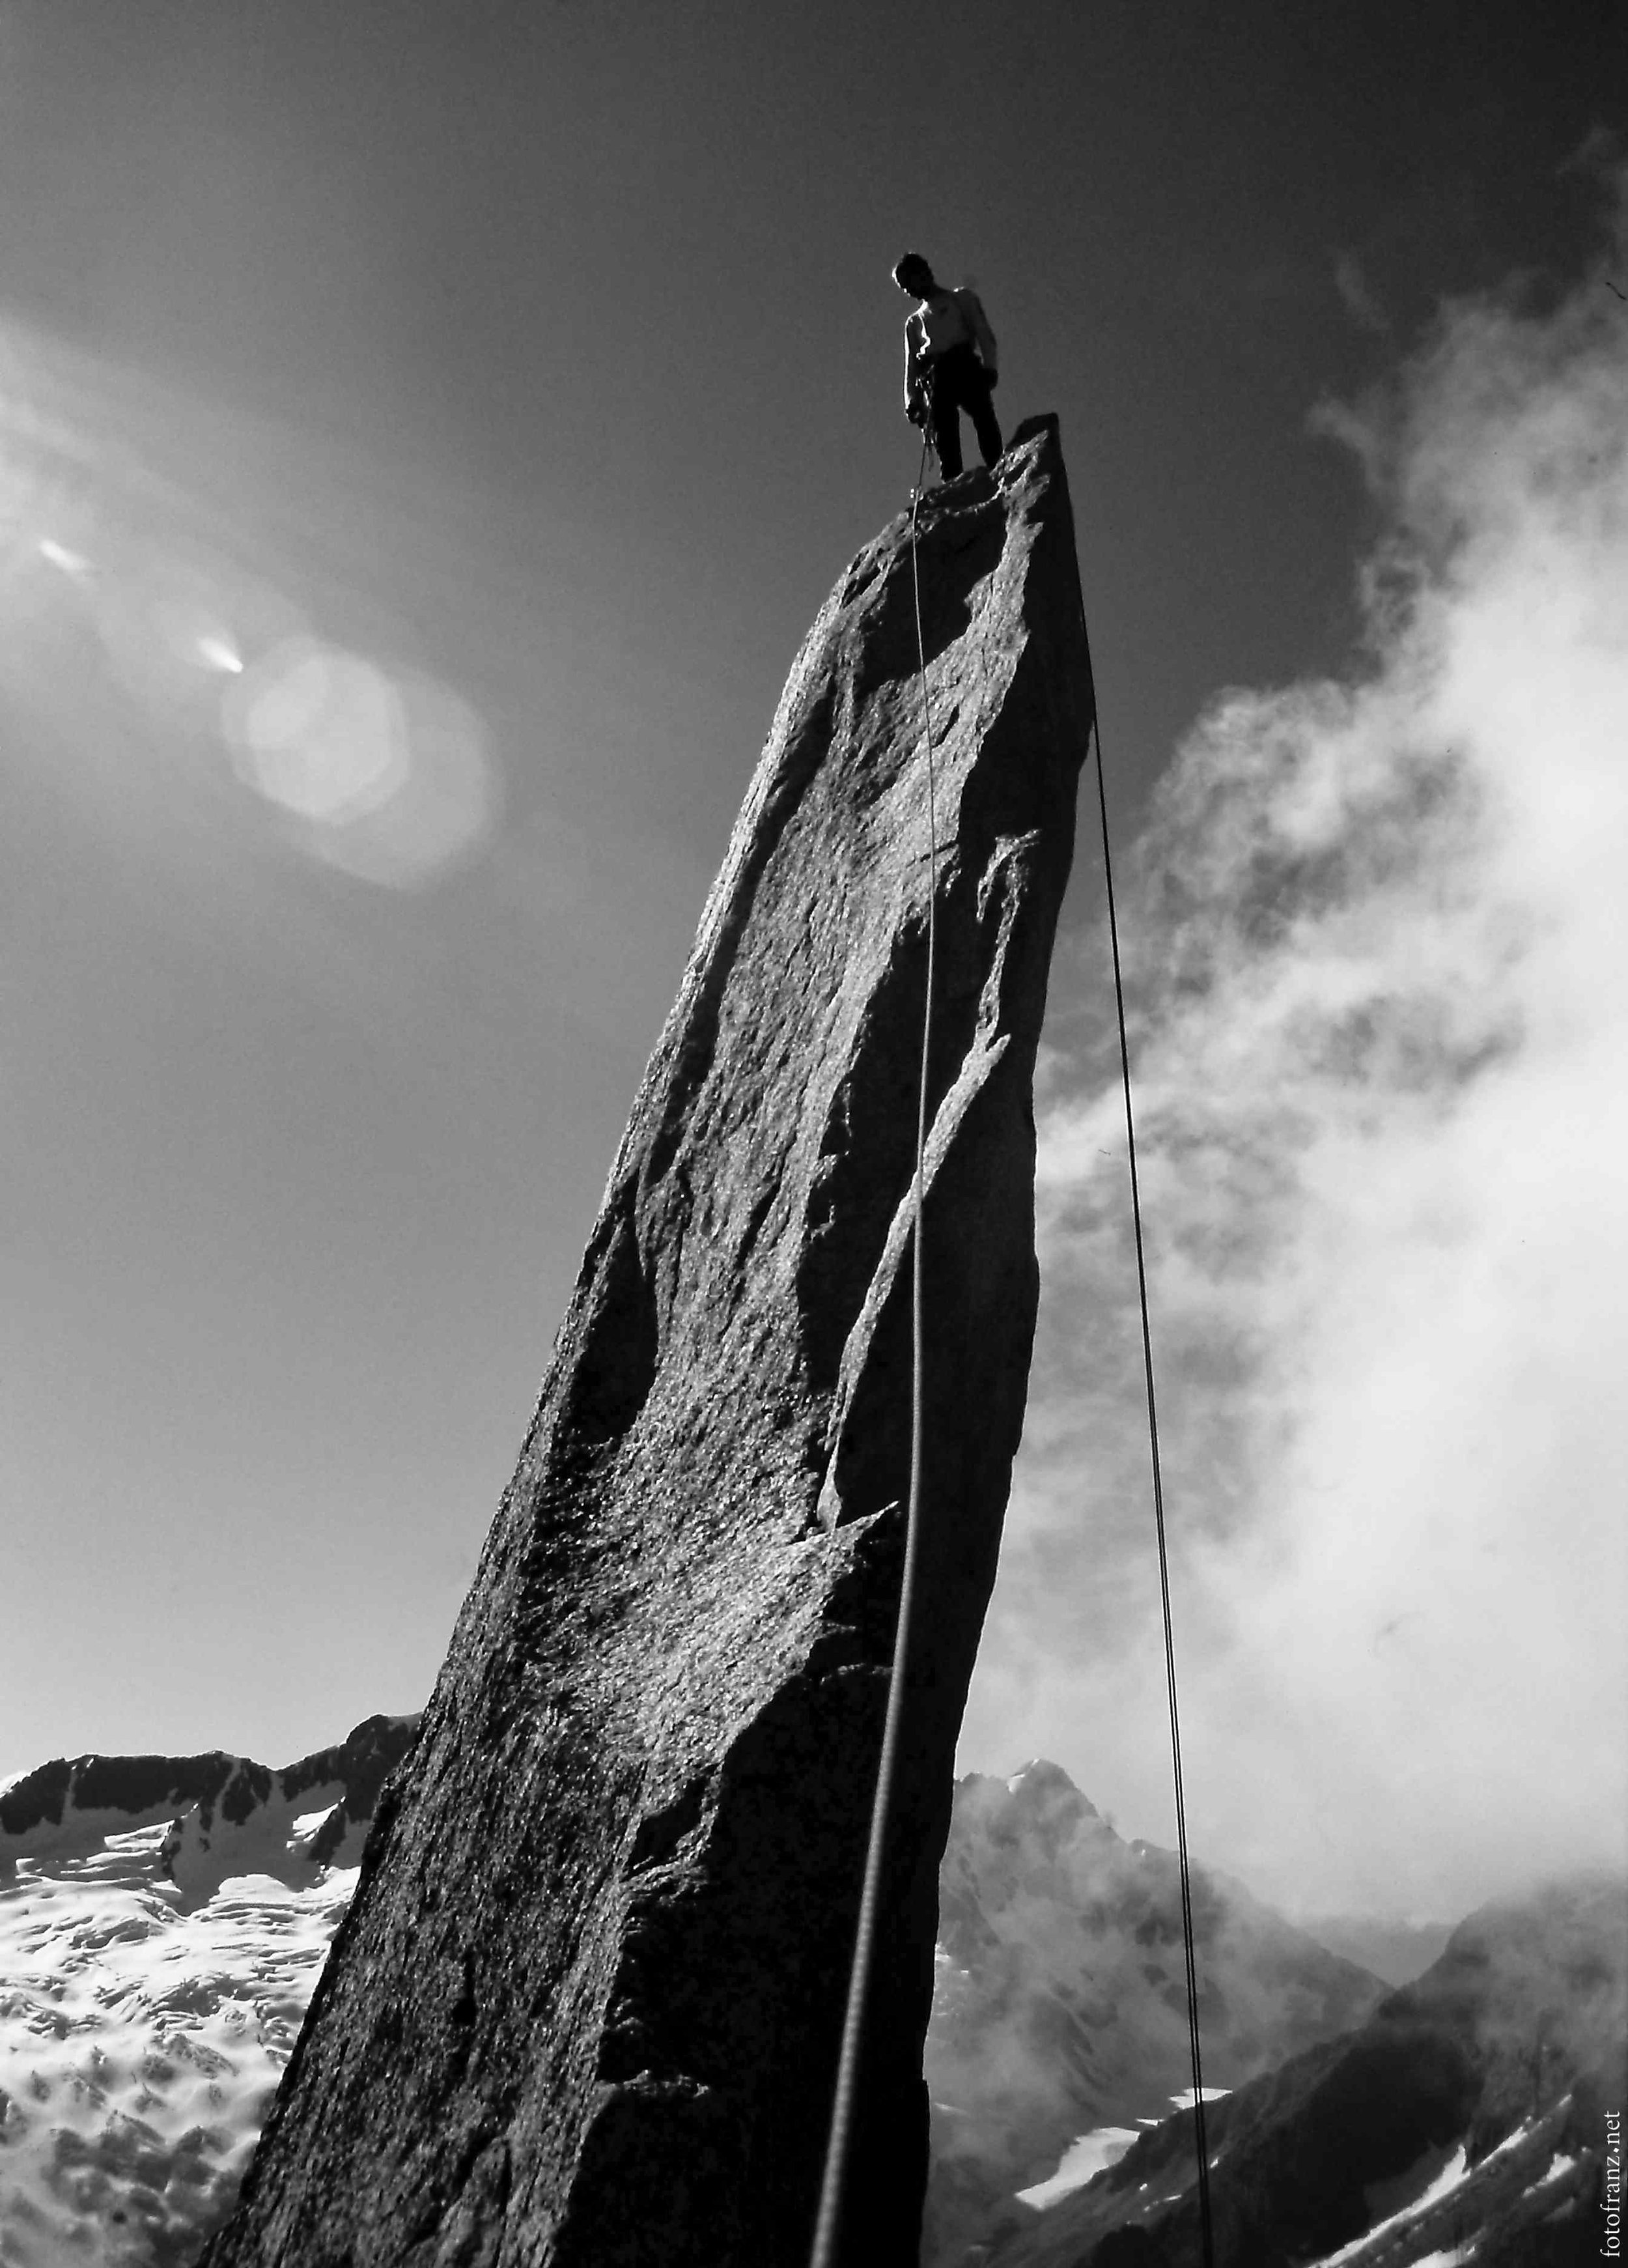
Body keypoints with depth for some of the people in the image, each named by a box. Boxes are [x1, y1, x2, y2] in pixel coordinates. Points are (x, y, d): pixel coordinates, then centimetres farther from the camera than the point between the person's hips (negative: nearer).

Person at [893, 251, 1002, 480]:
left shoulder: (961, 298, 23)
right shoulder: (914, 322, 34)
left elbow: (983, 332, 9)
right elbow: (911, 366, 27)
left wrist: (988, 366, -9)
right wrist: (912, 401, 10)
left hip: (966, 364, -3)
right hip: (936, 378, 3)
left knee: (984, 420, -26)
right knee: (944, 437, -18)